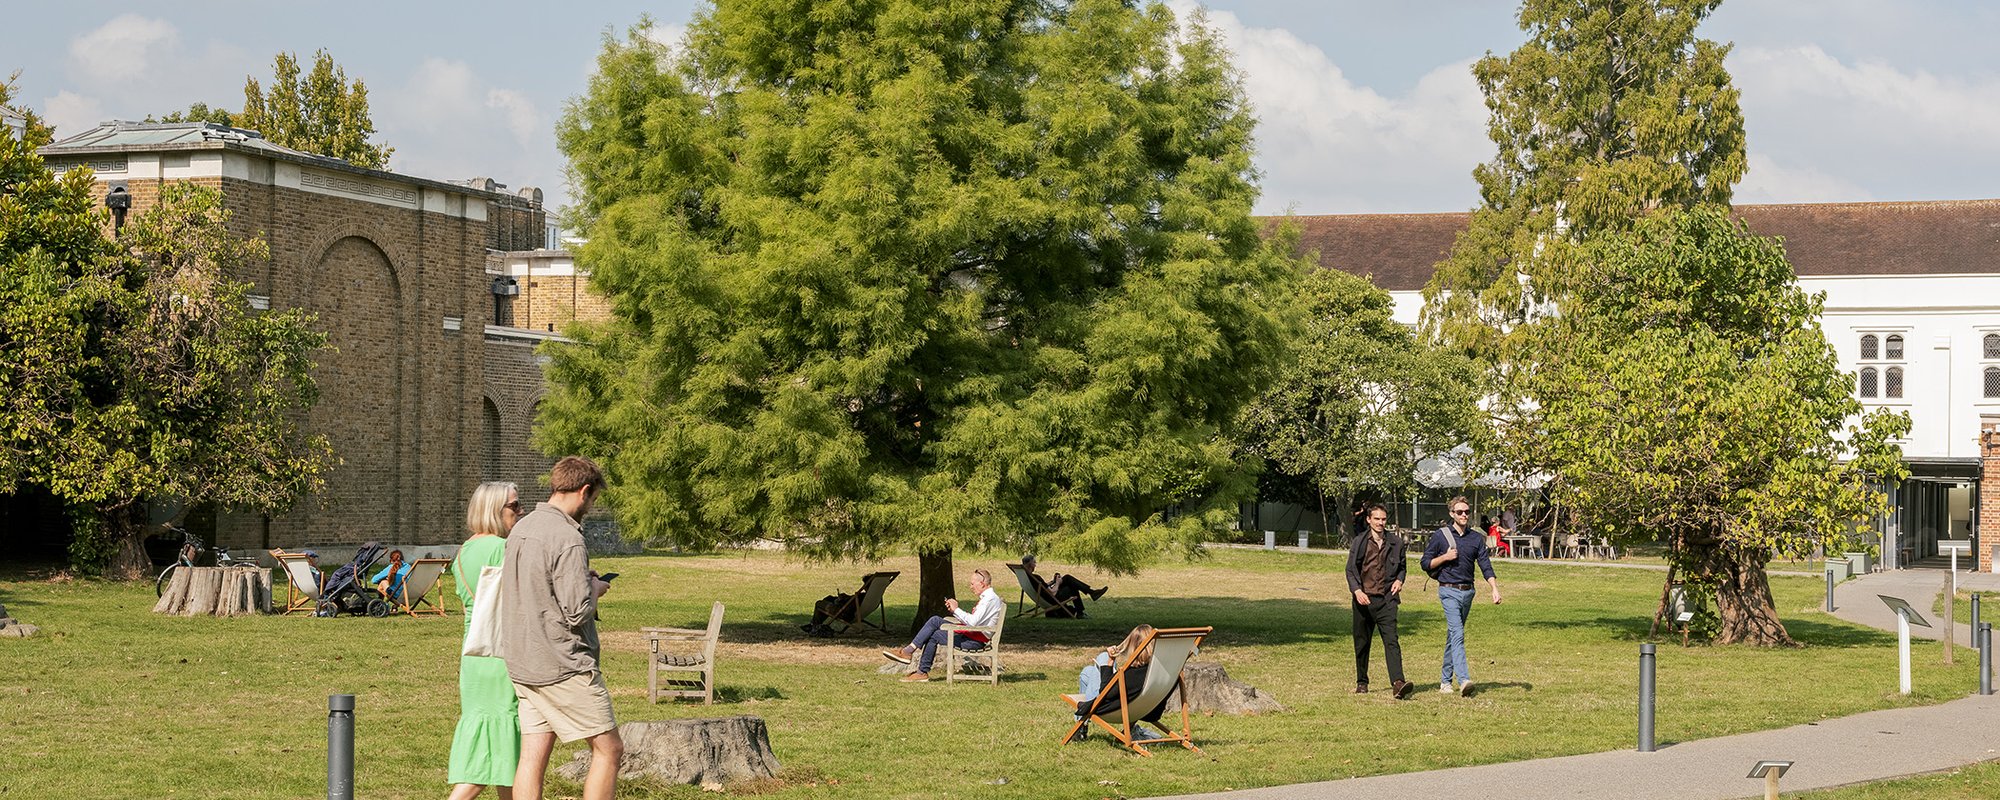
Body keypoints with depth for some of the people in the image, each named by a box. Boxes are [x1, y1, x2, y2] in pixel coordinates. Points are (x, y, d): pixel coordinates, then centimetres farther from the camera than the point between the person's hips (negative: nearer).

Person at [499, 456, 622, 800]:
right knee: (609, 749, 2)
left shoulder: (521, 529, 10)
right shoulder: (567, 539, -17)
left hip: (522, 663, 8)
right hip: (564, 667, -8)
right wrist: (594, 589, 0)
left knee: (533, 756, 6)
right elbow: (577, 612, -20)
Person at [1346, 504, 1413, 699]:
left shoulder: (1395, 543, 9)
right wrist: (1357, 591, -15)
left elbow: (1403, 566, 21)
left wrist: (1399, 580, 0)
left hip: (1387, 599, 0)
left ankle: (1398, 683, -26)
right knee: (1362, 643, 9)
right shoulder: (1359, 543, 4)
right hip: (1364, 599, 0)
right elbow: (1351, 570, 1)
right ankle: (1362, 682, 25)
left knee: (1391, 641, -14)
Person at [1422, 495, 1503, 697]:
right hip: (1449, 591, -4)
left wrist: (1494, 588, -11)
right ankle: (1464, 680, -29)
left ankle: (1445, 680, 22)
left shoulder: (1476, 538, 8)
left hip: (1468, 591, 4)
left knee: (1453, 636, 12)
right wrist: (1445, 557, -12)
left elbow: (1485, 565, 2)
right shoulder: (1440, 536, 0)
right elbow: (1426, 564, 3)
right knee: (1457, 634, -18)